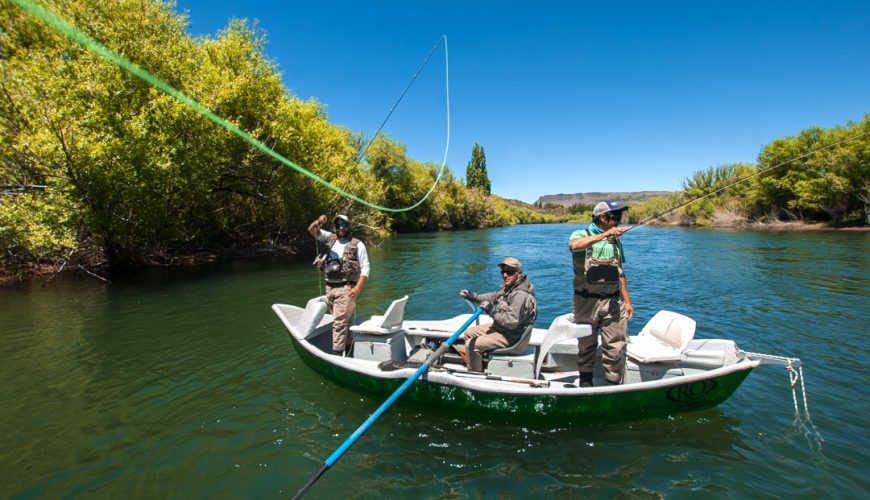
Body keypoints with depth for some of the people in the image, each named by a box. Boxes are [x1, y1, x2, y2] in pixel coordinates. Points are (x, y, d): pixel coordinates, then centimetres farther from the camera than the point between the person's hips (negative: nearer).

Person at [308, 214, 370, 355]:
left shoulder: (357, 245, -2)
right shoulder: (330, 238, 12)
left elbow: (365, 268, -5)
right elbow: (312, 230, 4)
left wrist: (358, 288, -17)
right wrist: (318, 222, -19)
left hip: (346, 289, -5)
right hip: (329, 287, 5)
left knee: (339, 322, -10)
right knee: (343, 321, 15)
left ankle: (336, 354, -7)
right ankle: (348, 348, 27)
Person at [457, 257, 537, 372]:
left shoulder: (520, 295, -29)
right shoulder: (508, 287, 2)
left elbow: (512, 322, -32)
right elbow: (493, 297, 15)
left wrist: (492, 311, -27)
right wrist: (473, 296, 5)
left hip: (510, 337, -10)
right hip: (498, 327, 10)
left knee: (472, 344, -16)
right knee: (468, 333, 16)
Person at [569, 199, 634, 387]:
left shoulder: (616, 241, 14)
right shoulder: (582, 234, -4)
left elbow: (619, 272, 18)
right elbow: (574, 245, -30)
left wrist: (627, 301, 16)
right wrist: (605, 234, -28)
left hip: (613, 302, 4)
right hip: (587, 301, -4)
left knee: (615, 348, 3)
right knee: (587, 345, 10)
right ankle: (585, 382, 28)